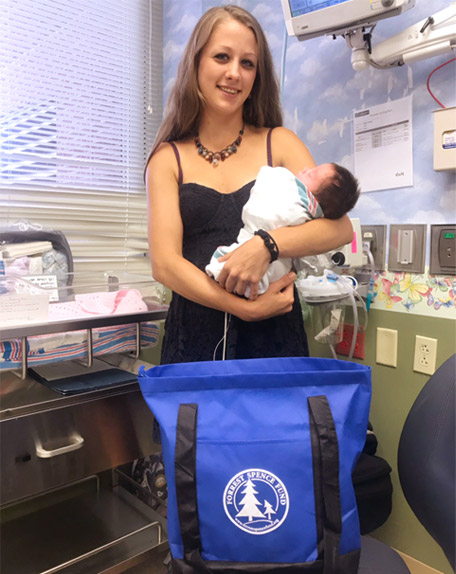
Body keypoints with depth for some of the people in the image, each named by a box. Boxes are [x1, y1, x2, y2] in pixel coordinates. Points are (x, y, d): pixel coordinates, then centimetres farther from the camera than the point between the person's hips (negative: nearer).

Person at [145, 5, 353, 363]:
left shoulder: (279, 143, 6)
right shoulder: (168, 158, 4)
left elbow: (340, 227, -4)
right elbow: (164, 263, -7)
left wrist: (266, 245, -21)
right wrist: (246, 308, -18)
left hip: (275, 335, 1)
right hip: (196, 337, 0)